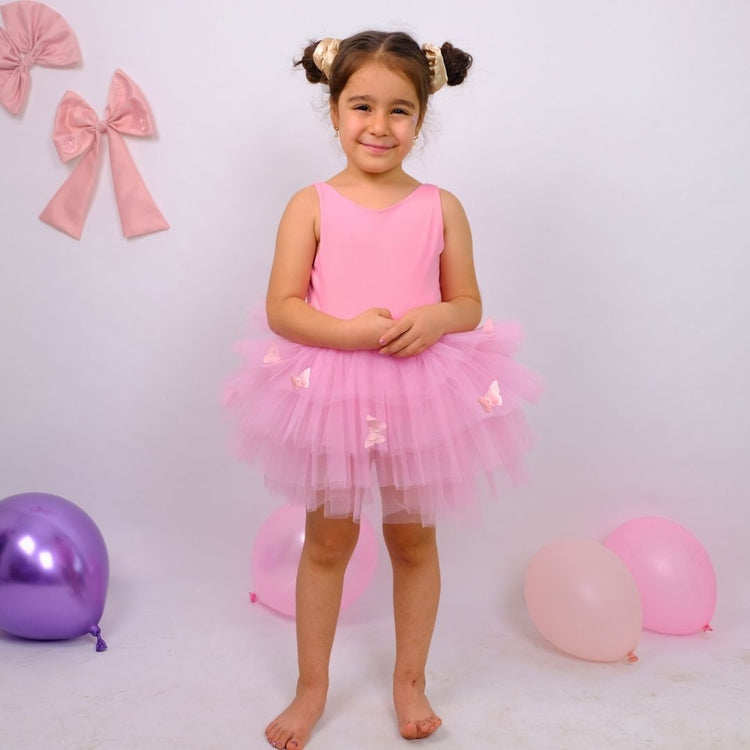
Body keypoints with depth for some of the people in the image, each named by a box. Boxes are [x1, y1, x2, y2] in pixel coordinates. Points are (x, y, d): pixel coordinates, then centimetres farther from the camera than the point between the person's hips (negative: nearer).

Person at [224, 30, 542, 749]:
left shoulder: (441, 208, 0)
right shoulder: (312, 205, -5)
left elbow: (469, 304, 4)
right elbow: (282, 308, -8)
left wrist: (434, 318, -18)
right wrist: (349, 331, -24)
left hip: (420, 391, 1)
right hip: (330, 390, -1)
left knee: (413, 539, 14)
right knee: (326, 540, 13)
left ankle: (409, 681, 36)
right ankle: (311, 687, 32)